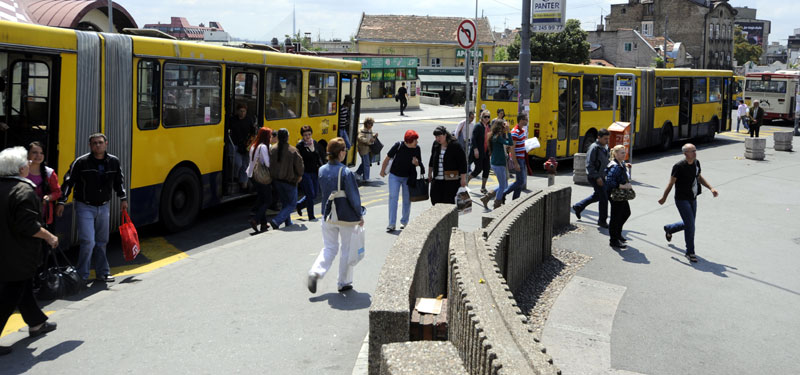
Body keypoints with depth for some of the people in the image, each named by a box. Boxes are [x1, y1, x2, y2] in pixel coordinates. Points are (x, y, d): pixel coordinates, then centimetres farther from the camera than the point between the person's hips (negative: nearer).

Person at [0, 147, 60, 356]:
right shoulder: (23, 190, -20)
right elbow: (28, 225, -24)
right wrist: (49, 237, -12)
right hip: (18, 256, -9)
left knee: (24, 288, 24)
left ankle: (36, 324, 40)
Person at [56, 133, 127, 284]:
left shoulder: (114, 162, 3)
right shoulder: (81, 162, -10)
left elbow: (119, 181, 18)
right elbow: (68, 182, -6)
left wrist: (123, 199, 15)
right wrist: (61, 202, -8)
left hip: (103, 207, 4)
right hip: (85, 207, -4)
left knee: (102, 242, 12)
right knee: (88, 241, -11)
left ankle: (102, 272, 24)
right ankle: (82, 275, 3)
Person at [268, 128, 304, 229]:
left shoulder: (272, 149, -5)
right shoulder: (292, 151, -17)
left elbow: (269, 165, -1)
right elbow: (299, 164, -11)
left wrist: (273, 177, 12)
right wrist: (300, 175, 8)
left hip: (276, 180, 5)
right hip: (289, 181, -5)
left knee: (284, 203, 20)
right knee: (292, 204, 7)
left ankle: (288, 224, 26)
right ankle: (276, 221, -10)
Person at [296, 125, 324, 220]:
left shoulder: (315, 143, 6)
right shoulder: (300, 145, -11)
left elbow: (319, 158, 15)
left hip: (314, 173, 6)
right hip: (304, 173, -6)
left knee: (314, 195, 12)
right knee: (310, 195, -4)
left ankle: (299, 205, 36)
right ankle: (311, 217, 8)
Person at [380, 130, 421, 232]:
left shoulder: (417, 148, -10)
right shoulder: (398, 146, -19)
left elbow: (418, 164, 2)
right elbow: (387, 158, -7)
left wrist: (416, 162, -22)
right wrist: (382, 171, 2)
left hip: (408, 177, 3)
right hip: (394, 176, -3)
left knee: (407, 200, 8)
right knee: (393, 198, -9)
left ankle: (404, 222, 24)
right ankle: (391, 224, -6)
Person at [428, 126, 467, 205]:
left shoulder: (455, 145, -10)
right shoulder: (436, 144, 7)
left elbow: (462, 162, -9)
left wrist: (463, 178, -10)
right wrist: (429, 174, 25)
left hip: (451, 181, -6)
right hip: (437, 180, 6)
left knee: (449, 202, -6)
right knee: (435, 200, 2)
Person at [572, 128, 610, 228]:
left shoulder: (605, 147, 9)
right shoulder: (594, 148, -18)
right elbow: (589, 165, -20)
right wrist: (597, 177, -23)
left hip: (601, 176, 9)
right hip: (594, 177, -9)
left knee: (597, 195, 20)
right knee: (604, 197, -8)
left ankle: (578, 207, 35)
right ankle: (602, 220, 5)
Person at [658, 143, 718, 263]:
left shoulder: (696, 163, 2)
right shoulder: (679, 166, -19)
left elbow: (699, 177, 16)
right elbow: (671, 183, -11)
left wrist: (711, 188, 4)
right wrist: (664, 198, -4)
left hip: (693, 199, 7)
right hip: (682, 200, -7)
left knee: (689, 224, 18)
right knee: (690, 225, -11)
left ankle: (669, 229, 46)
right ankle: (690, 252, 2)